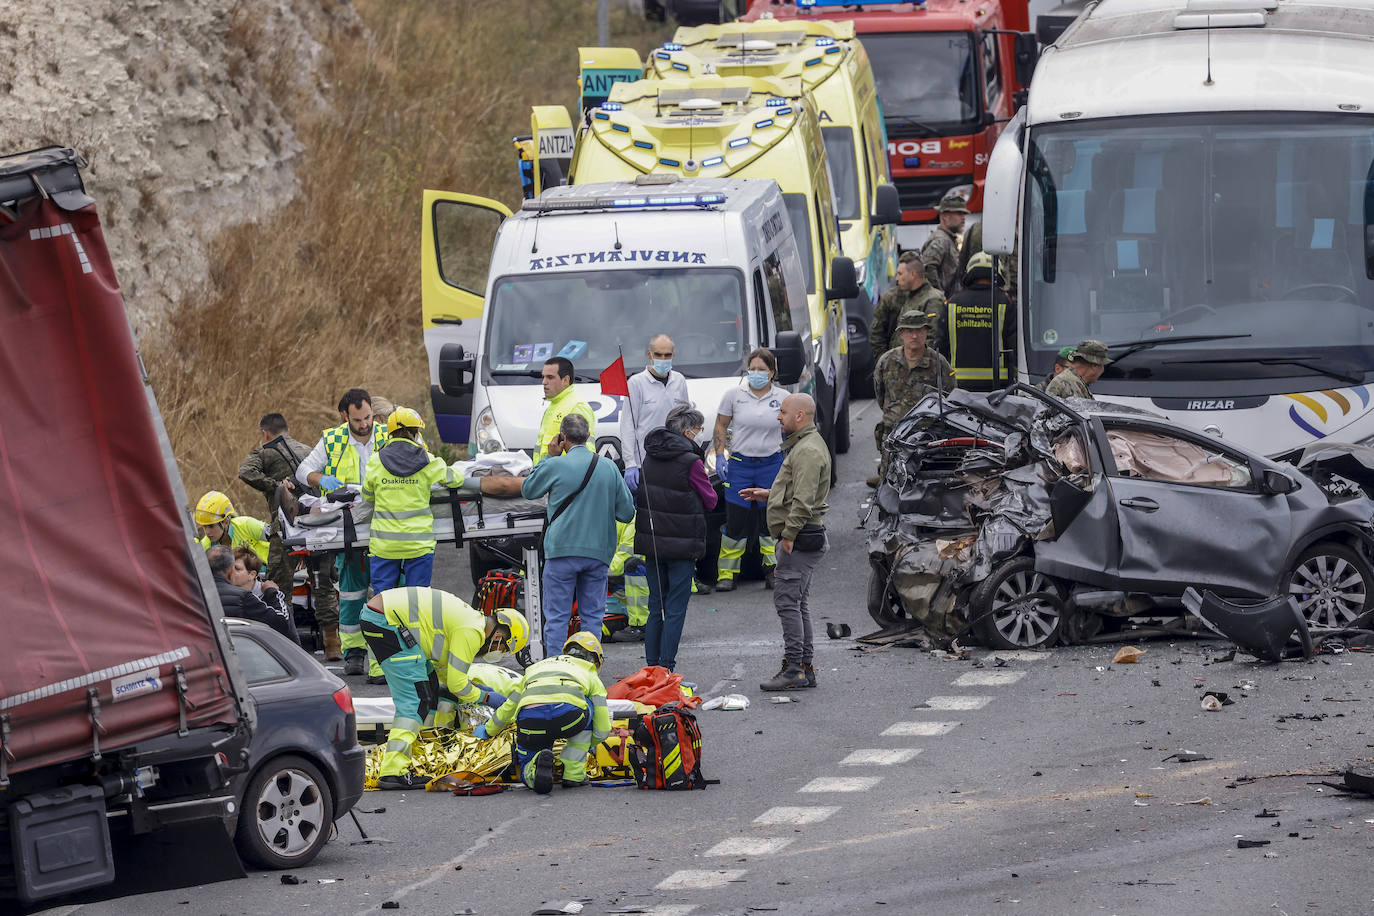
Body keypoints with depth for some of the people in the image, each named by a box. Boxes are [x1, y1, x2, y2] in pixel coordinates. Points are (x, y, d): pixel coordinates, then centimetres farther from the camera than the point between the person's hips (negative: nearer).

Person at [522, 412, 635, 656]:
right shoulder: (609, 467, 2)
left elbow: (527, 490, 10)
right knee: (593, 615, 9)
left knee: (556, 617, 2)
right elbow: (626, 512, 6)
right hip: (598, 551, 3)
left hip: (562, 549, -3)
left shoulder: (555, 466, -8)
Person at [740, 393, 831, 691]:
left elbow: (804, 500, -23)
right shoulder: (802, 445, 18)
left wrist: (789, 535, -21)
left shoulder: (808, 450, -17)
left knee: (787, 600, -11)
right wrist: (769, 494, 21)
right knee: (797, 602, 14)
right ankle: (805, 667, 18)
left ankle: (794, 669, -12)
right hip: (803, 537, 11)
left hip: (801, 536, -11)